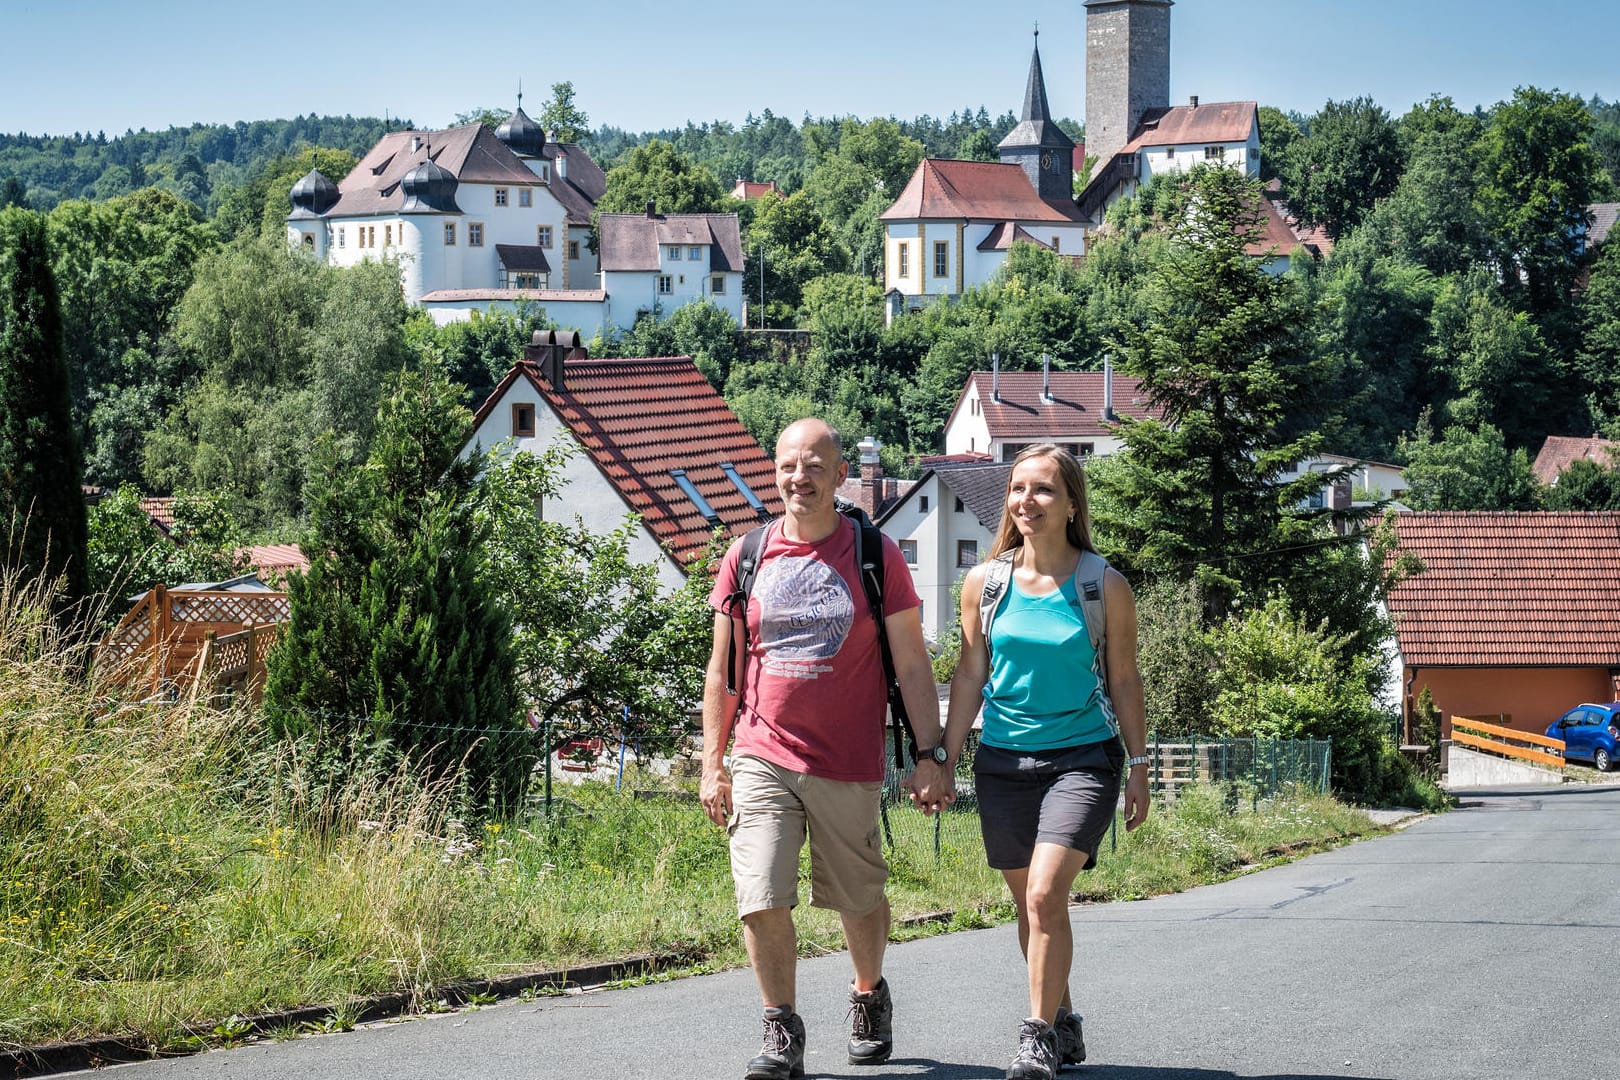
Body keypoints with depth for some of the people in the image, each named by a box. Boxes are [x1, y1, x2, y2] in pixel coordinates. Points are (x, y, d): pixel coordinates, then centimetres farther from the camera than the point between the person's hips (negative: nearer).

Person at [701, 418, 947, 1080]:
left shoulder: (877, 556, 1)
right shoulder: (746, 558, 6)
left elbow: (912, 664, 2)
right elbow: (722, 670, 10)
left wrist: (931, 753, -4)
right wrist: (712, 764, 6)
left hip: (849, 767, -1)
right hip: (761, 759, 1)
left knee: (859, 900, 11)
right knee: (762, 901, -11)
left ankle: (869, 996, 38)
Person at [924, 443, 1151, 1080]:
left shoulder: (1105, 586, -3)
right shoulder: (986, 582, 3)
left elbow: (1123, 682, 3)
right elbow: (970, 677, 9)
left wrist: (1139, 768, 3)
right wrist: (944, 762, 6)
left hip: (1082, 759, -3)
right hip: (1003, 761, 4)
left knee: (1045, 895, -18)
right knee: (1030, 904, 10)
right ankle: (1064, 1026, 26)